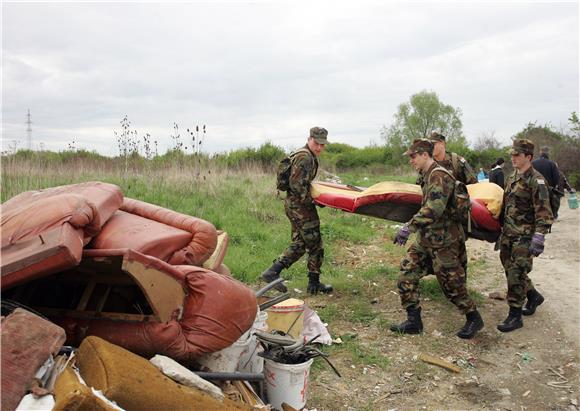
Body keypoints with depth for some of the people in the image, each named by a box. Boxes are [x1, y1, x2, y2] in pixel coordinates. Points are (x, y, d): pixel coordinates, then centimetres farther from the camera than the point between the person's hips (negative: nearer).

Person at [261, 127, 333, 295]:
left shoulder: (309, 156, 17)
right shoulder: (305, 157, -16)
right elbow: (297, 185, -24)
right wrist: (310, 201, -17)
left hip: (292, 205, 10)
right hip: (300, 206, -10)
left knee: (299, 244, 14)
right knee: (315, 245, 2)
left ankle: (272, 271, 8)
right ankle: (314, 284, 13)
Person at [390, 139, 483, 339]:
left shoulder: (438, 175, -19)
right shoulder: (428, 176, 13)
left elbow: (434, 208, -32)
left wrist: (409, 227, -35)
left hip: (442, 242, -10)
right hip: (426, 239, 10)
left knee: (451, 284, 2)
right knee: (407, 273, 4)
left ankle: (474, 319, 25)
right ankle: (413, 321, 12)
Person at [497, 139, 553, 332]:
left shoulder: (536, 180, -12)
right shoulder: (511, 178, 13)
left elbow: (543, 213, -17)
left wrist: (538, 239, -23)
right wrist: (501, 230, 22)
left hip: (524, 236, -8)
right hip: (508, 234, 8)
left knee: (516, 274, -7)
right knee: (511, 270, 16)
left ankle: (515, 317, 3)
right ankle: (534, 296, 40)